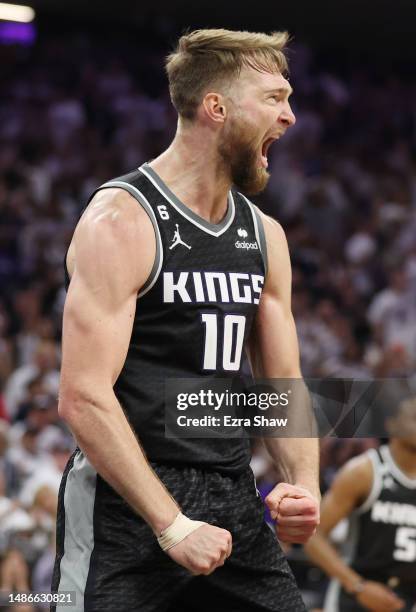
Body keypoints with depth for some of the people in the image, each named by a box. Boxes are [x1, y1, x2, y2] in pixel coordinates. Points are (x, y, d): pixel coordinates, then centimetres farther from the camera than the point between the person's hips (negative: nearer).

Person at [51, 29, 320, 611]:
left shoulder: (265, 235, 12)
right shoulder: (122, 221, -12)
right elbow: (83, 397, -18)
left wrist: (304, 483, -4)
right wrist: (171, 526, -22)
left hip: (236, 506, 7)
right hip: (127, 510, -7)